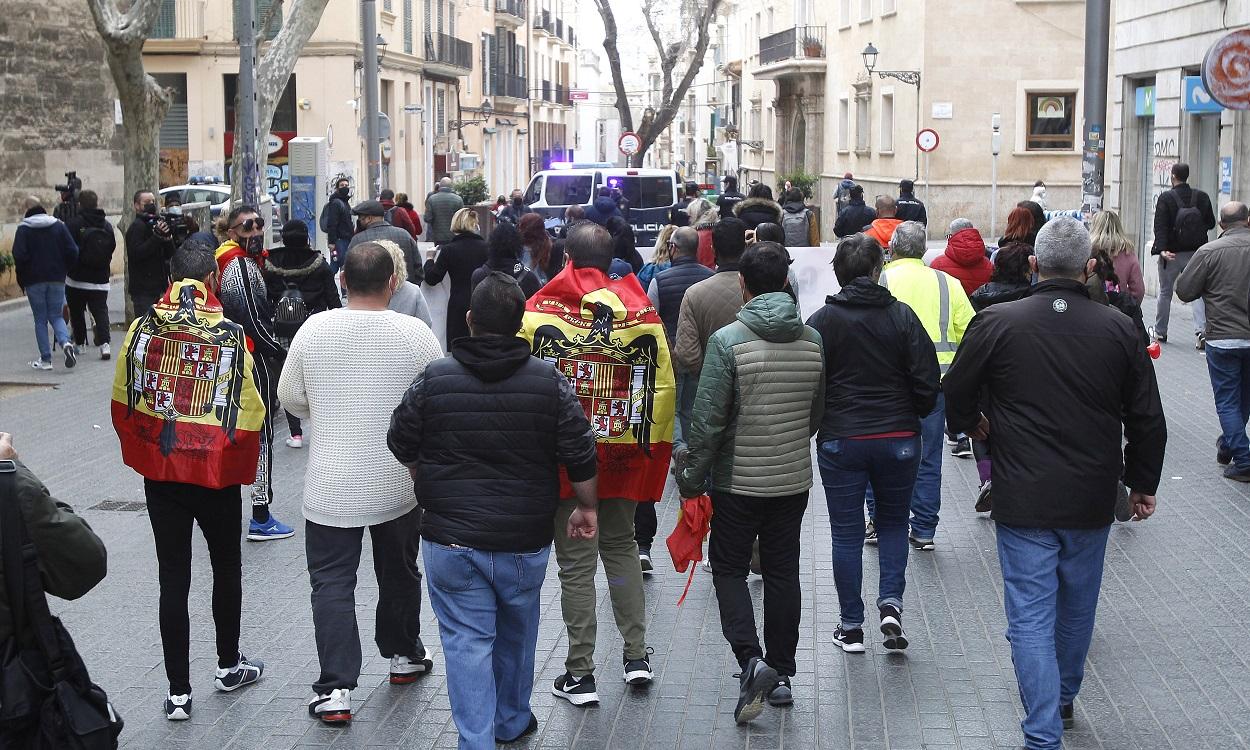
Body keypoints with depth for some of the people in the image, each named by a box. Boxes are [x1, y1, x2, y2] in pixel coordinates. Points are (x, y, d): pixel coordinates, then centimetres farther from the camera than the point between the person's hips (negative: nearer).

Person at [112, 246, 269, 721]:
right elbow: (249, 413, -12)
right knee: (227, 567, 20)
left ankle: (178, 691, 11)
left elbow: (122, 402, 2)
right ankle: (229, 666, 33)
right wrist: (242, 466, 6)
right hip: (216, 476, -1)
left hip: (160, 475, 2)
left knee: (173, 578, 7)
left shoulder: (141, 329, -7)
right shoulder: (230, 336, -14)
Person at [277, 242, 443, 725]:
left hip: (331, 486, -1)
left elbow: (290, 400, 2)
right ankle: (403, 656, 38)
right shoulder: (415, 334, -12)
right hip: (398, 483, 1)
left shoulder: (313, 330, -8)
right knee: (399, 572, 21)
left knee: (332, 582, 4)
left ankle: (336, 689, -3)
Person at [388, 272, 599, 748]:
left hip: (450, 537, -1)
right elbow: (580, 457, -5)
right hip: (525, 538, 1)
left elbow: (402, 446, 5)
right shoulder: (549, 380, -7)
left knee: (466, 641, 4)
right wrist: (587, 508, 12)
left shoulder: (434, 378, -6)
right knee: (517, 633, 21)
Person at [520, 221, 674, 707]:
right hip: (623, 453, 2)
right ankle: (636, 654, 21)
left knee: (575, 561, 5)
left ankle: (580, 674, 9)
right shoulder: (640, 311, -3)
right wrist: (653, 446, 7)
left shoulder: (540, 311, -9)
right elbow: (662, 386, -2)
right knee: (620, 546, 21)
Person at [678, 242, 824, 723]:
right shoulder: (813, 341, 0)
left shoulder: (728, 341, -16)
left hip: (739, 481, -4)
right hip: (795, 480, 4)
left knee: (729, 569, 9)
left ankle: (750, 659, -8)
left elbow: (707, 420, -16)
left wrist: (692, 479, -5)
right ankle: (781, 674, 20)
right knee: (783, 572, 13)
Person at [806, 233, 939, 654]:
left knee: (846, 533, 8)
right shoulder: (902, 316, -4)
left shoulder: (822, 322, -7)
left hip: (840, 441, -1)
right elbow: (927, 380, -5)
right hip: (899, 438, 1)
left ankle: (851, 627, 12)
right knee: (894, 521, 19)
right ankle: (891, 603, 2)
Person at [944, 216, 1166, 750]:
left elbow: (956, 395, 4)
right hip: (1092, 500, 3)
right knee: (1077, 606, 21)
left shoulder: (996, 323, -9)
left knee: (1031, 615, 0)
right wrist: (1142, 483, 18)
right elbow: (1147, 420, 4)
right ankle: (1064, 700, 42)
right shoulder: (1119, 330, -3)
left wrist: (971, 423, 26)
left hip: (1023, 499, -3)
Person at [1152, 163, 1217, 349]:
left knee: (1165, 292, 14)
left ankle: (1160, 332, 25)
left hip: (1172, 254, -2)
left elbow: (1160, 227, -19)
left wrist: (1162, 249, -24)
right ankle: (1201, 330, -13)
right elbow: (1210, 223, 5)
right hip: (1196, 253, 2)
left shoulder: (1165, 198, -10)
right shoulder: (1202, 197, -2)